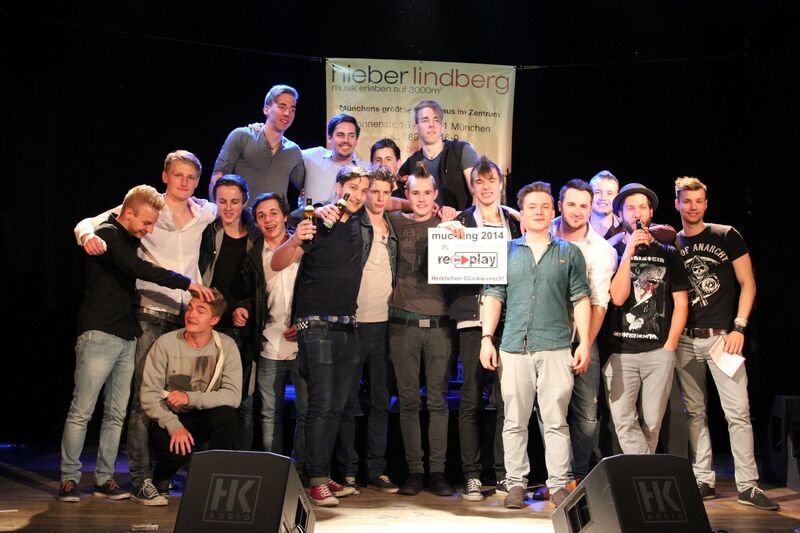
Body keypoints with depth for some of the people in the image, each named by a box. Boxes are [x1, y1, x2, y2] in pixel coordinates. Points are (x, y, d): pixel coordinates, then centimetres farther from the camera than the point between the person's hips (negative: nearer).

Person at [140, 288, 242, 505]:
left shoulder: (226, 346, -7)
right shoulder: (166, 343, -10)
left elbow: (233, 395, -17)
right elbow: (149, 394, -12)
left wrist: (190, 397, -28)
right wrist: (174, 425, -26)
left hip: (207, 417, 1)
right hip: (170, 418, -1)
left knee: (227, 414, -31)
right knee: (177, 449, -32)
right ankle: (161, 479, 7)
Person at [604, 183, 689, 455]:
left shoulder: (667, 254, 11)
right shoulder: (612, 252, 7)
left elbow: (681, 303, 10)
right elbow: (618, 297, -6)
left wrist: (670, 346, 1)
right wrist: (629, 252, -10)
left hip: (658, 351, 1)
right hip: (620, 351, -1)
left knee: (652, 422, 3)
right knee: (623, 422, -8)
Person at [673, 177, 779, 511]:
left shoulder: (726, 236, 3)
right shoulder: (672, 245, 11)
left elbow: (747, 283, 1)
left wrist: (738, 328, -8)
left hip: (721, 335, -3)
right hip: (685, 340, 3)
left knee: (737, 411, -8)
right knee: (695, 412, 6)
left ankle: (747, 485, -4)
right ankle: (704, 480, 13)